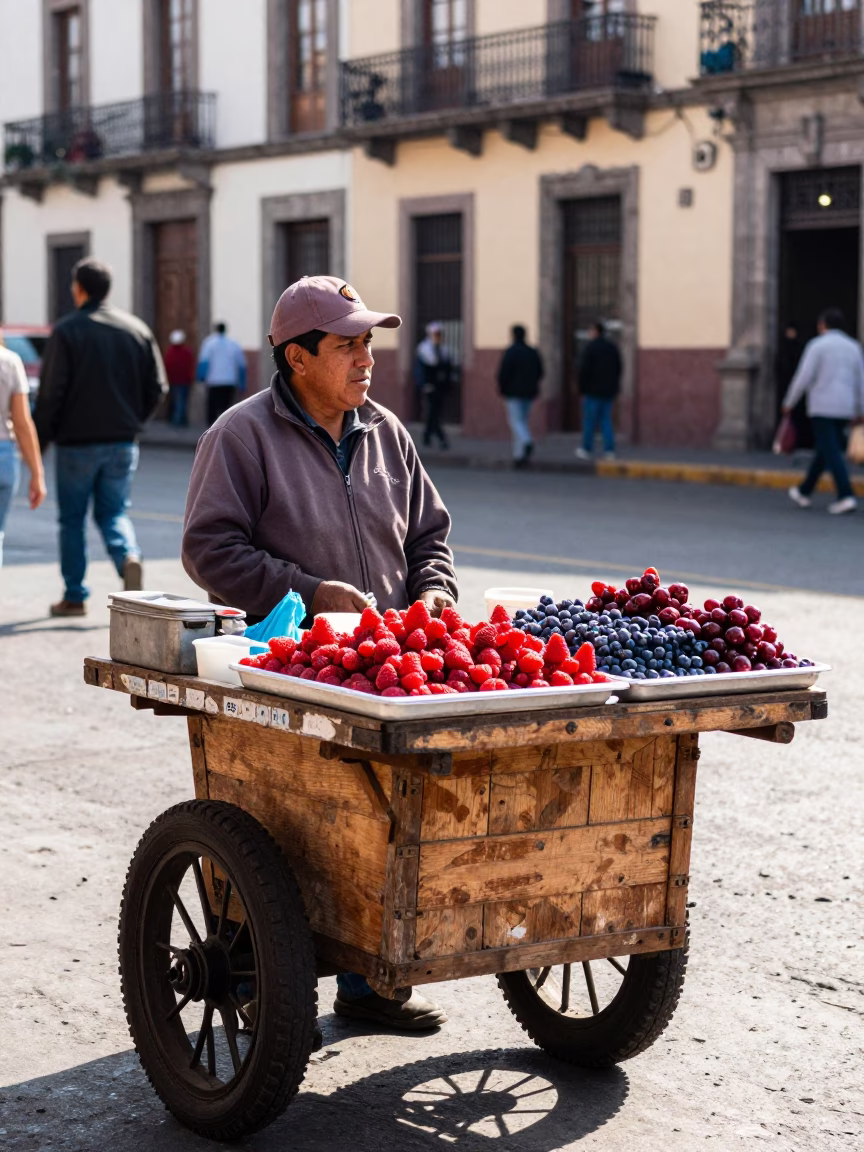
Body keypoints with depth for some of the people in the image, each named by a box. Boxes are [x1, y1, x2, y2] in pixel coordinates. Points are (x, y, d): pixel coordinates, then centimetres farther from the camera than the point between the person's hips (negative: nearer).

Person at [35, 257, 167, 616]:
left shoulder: (66, 331, -8)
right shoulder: (137, 329, 5)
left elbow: (51, 393, -12)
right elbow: (157, 387, 5)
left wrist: (40, 439, -3)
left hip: (77, 441, -3)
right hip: (122, 442, 4)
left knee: (72, 518, 9)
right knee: (113, 512, 12)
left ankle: (74, 596, 13)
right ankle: (129, 558, -18)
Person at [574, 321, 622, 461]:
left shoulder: (590, 347, -11)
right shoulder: (613, 347, 8)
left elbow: (584, 370, -14)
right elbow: (618, 369, 12)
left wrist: (582, 389, -6)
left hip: (593, 391, -6)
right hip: (609, 391, 6)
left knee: (589, 422, 3)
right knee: (606, 421, 9)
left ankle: (587, 450, 10)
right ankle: (609, 451, 0)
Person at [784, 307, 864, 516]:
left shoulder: (817, 346, -7)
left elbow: (803, 378, -12)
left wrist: (789, 403, -1)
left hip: (822, 408, -6)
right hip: (844, 410, 6)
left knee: (831, 453, -8)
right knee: (824, 451, 17)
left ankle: (846, 497, -19)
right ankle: (804, 492, 27)